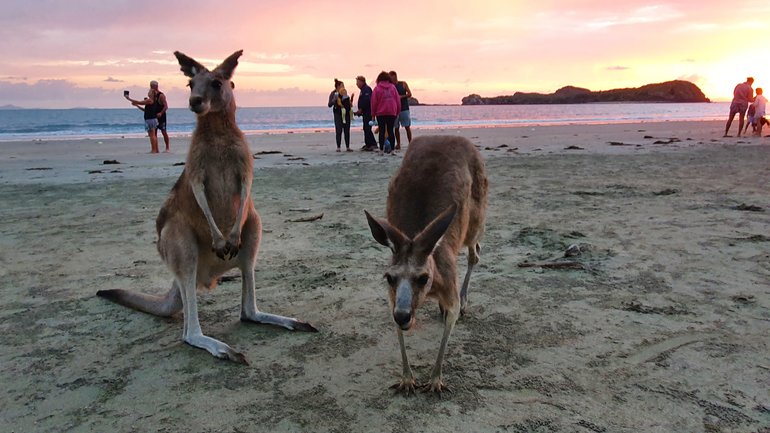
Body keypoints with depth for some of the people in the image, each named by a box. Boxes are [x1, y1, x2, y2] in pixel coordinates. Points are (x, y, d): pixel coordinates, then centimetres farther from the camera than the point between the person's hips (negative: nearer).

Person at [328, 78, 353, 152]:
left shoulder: (345, 93, 13)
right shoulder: (333, 94, -2)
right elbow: (330, 104, -9)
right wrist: (334, 99, -23)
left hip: (346, 113, 5)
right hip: (338, 114, -5)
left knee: (347, 130, 3)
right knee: (339, 130, -6)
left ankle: (348, 147, 8)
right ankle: (338, 147, -1)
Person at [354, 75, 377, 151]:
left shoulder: (367, 89, -11)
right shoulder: (363, 89, 21)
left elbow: (366, 100, -22)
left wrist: (361, 109, -17)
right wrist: (359, 111, 14)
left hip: (368, 112, -11)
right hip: (365, 113, 11)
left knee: (367, 128, -14)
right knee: (366, 128, 11)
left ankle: (373, 144, -15)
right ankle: (368, 144, 16)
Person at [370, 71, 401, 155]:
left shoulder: (377, 88, -3)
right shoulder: (393, 87, 3)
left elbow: (374, 102, -3)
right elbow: (398, 100, 5)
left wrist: (373, 114, 3)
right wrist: (398, 111, 12)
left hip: (380, 113, -2)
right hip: (392, 113, 2)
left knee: (382, 131, 3)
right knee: (390, 131, 5)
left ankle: (381, 150, 2)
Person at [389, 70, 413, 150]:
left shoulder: (403, 84, 4)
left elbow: (409, 94, 0)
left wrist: (401, 96, -13)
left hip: (404, 108, -2)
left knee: (407, 127, -4)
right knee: (396, 128, 3)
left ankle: (410, 143, -1)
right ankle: (398, 144, 9)